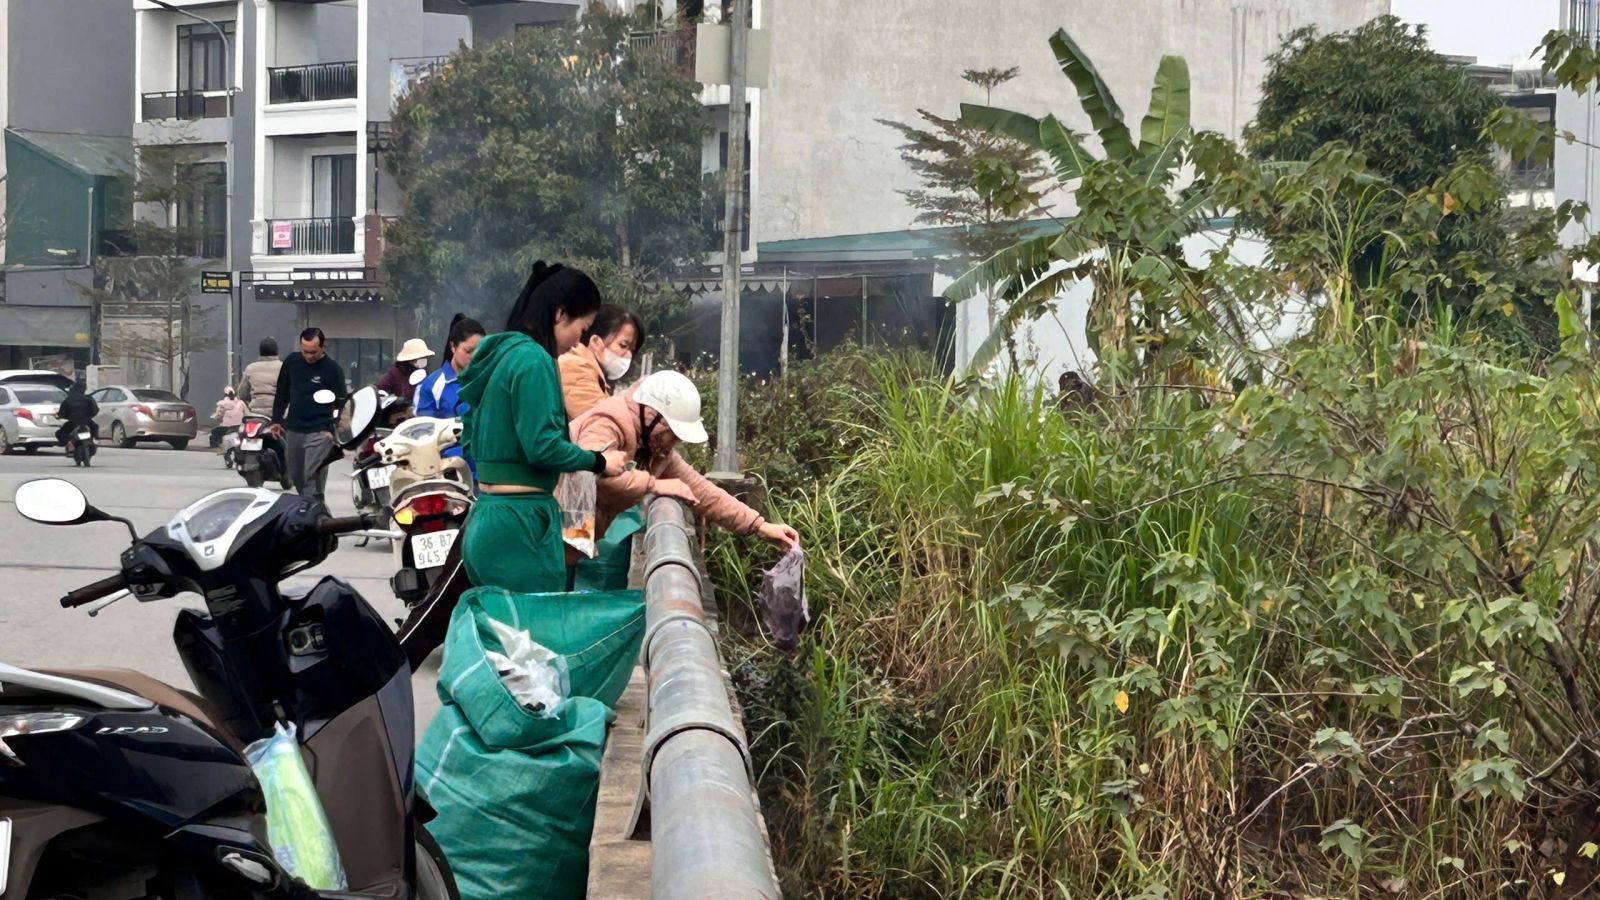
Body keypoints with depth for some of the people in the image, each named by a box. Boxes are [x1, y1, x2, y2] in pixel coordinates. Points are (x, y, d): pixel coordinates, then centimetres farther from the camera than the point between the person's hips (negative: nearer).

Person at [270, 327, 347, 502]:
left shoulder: (332, 369, -7)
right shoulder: (291, 362, 5)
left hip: (319, 432, -5)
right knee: (296, 475, 13)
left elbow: (340, 403, -4)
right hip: (293, 429, 5)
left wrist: (336, 433, -10)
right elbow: (281, 393, 17)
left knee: (313, 478, -14)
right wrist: (276, 420, 15)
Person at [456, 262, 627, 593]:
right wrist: (599, 462, -5)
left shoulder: (498, 354, 15)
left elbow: (470, 442, 23)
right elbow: (542, 446, -19)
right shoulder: (533, 359, -13)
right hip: (520, 526, -9)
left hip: (485, 521, 9)